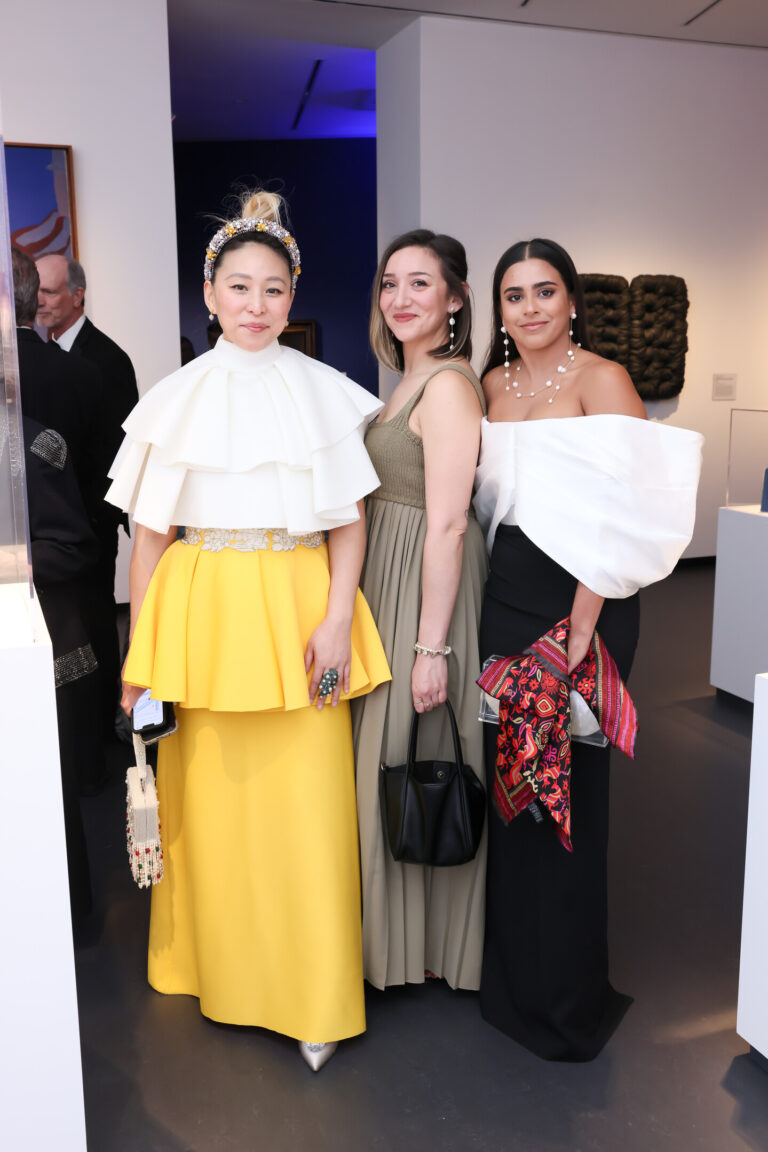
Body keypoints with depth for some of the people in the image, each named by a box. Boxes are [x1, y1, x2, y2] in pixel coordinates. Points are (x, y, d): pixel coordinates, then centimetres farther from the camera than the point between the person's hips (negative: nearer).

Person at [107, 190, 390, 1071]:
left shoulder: (324, 393, 5)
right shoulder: (175, 398, 6)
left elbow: (348, 520, 3)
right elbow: (150, 532, 5)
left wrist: (338, 618, -9)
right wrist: (141, 653, 2)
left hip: (299, 610, -1)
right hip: (203, 613, 1)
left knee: (304, 801, 0)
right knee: (208, 794, 8)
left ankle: (313, 996, 18)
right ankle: (218, 969, 31)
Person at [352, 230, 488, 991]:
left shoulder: (448, 386, -17)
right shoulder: (408, 381, 14)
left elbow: (448, 524, -22)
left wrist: (431, 645, -22)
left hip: (427, 592, -9)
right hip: (388, 583, 10)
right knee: (391, 760, 18)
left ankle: (432, 941, 26)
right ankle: (397, 927, 38)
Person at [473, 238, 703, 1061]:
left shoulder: (601, 381, -8)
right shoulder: (492, 385, 11)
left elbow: (616, 516, -15)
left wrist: (580, 628, -18)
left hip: (579, 606, -6)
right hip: (506, 599, 6)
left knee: (565, 785, 3)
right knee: (505, 777, 13)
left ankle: (564, 992, 25)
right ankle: (510, 970, 35)